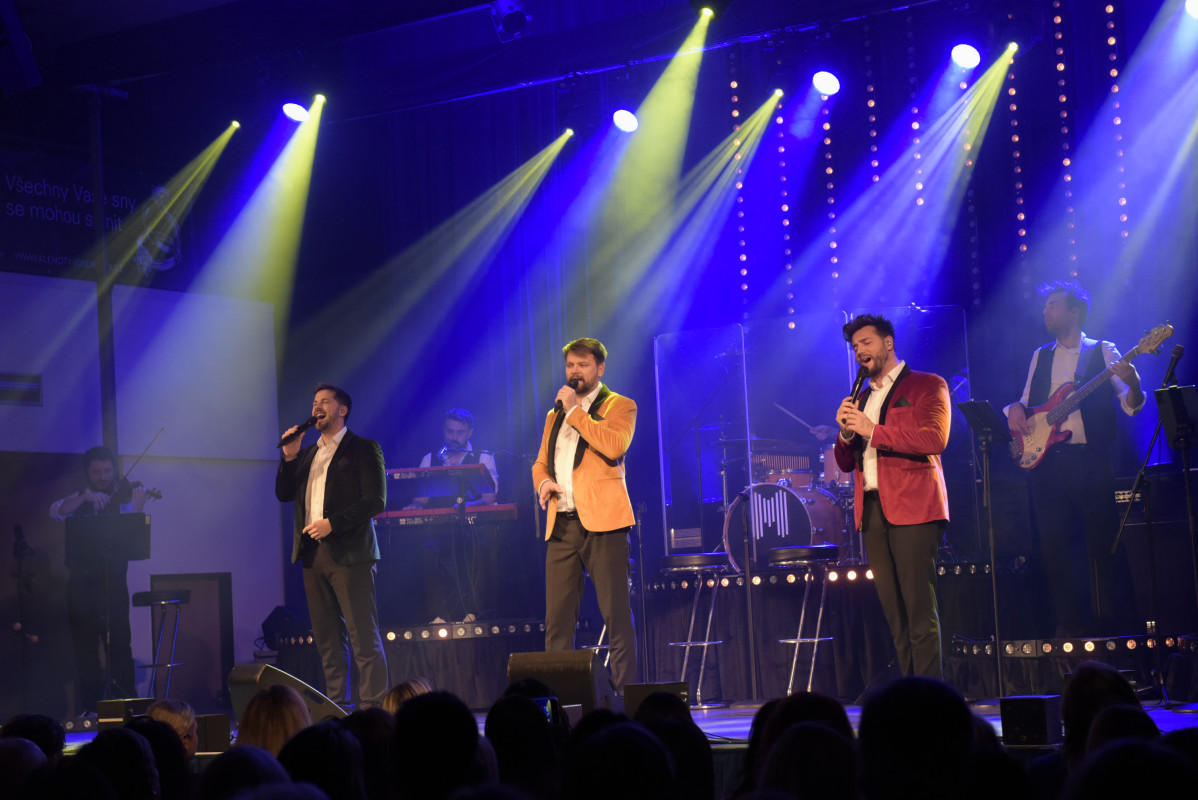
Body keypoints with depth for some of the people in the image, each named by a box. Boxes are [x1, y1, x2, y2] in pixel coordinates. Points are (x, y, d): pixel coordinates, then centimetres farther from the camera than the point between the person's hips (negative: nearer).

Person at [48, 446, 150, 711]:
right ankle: (91, 708, 9)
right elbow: (56, 512, -6)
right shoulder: (79, 499, 14)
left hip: (112, 581, -3)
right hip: (81, 582, 3)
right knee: (85, 647, 4)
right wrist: (84, 497, -20)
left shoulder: (122, 498, 5)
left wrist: (137, 509, -28)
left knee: (118, 644, -8)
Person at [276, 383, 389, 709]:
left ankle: (373, 708, -10)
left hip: (349, 553, -6)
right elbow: (283, 494, 15)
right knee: (327, 640, 7)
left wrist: (332, 524, -15)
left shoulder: (363, 449, 1)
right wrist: (289, 457, 2)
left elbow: (376, 500, -8)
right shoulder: (306, 454, 21)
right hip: (313, 553, 6)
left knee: (364, 638, -9)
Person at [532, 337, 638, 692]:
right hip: (561, 524, 6)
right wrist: (543, 482, 3)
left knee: (616, 615, -7)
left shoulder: (619, 406, 5)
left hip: (601, 521, -5)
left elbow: (614, 446, -14)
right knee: (557, 618, 2)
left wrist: (575, 410, -9)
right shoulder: (555, 415, 23)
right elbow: (540, 463, 27)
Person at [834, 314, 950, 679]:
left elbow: (935, 439, -12)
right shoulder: (861, 399, 23)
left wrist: (873, 431, -13)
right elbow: (846, 463, 22)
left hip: (912, 508, -6)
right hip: (872, 510, 6)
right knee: (894, 612, 3)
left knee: (919, 607, -12)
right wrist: (846, 432, 1)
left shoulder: (927, 386, 4)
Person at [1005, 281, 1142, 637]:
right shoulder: (1041, 356, 19)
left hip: (1090, 460, -4)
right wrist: (1016, 409, 0)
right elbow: (1027, 402, 23)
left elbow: (1130, 406, -3)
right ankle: (1072, 623, 7)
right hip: (1046, 461, 4)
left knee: (1104, 543, -6)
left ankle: (1119, 625, 1)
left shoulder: (1102, 352, 5)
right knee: (1053, 546, 0)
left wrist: (1132, 383, -25)